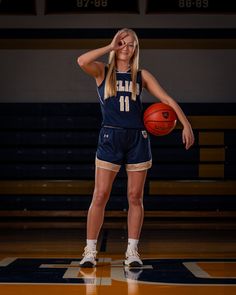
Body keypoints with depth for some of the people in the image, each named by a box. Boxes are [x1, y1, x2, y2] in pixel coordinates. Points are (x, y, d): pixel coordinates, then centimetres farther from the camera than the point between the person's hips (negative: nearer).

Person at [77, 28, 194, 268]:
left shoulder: (142, 75, 10)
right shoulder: (102, 72, 5)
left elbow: (167, 99, 7)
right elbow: (82, 61, -16)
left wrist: (186, 124, -3)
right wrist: (110, 47, -8)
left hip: (137, 138, 2)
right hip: (110, 138, -2)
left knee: (135, 197, 4)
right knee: (100, 196, -4)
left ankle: (132, 250, 13)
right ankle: (90, 250, 4)